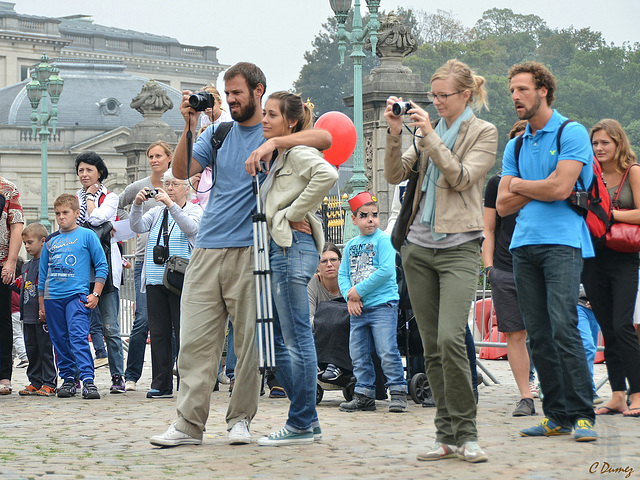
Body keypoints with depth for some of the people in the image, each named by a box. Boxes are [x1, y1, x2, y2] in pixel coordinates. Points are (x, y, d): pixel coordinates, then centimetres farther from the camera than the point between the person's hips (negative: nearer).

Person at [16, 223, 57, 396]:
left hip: (44, 317, -8)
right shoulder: (26, 266, 17)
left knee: (46, 350, -3)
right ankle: (35, 382, 17)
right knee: (32, 351, 11)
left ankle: (49, 384, 0)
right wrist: (23, 314, 16)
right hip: (29, 317, 8)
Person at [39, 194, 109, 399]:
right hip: (52, 297, 5)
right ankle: (68, 379, 16)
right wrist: (41, 305, 18)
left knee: (78, 336, -17)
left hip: (77, 294, -5)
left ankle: (88, 380, -21)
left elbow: (102, 266, 3)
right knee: (60, 341, 6)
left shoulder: (87, 236, 4)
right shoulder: (50, 241, 15)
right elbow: (43, 274, 20)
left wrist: (95, 294, -5)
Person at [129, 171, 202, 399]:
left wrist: (171, 204, -26)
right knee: (158, 333, 4)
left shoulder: (194, 210, 6)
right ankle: (161, 384, 9)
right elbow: (137, 227, 2)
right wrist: (137, 204, -14)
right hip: (155, 281, 4)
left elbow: (190, 227, -15)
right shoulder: (157, 211, 17)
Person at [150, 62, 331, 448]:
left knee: (250, 339, -1)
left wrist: (273, 142, -24)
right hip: (207, 250, 4)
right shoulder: (217, 134, 17)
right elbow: (182, 172, 8)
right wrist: (189, 128, -5)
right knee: (196, 339, -2)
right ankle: (189, 424, -2)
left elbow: (325, 139, -13)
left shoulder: (277, 132, 4)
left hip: (250, 252, -4)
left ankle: (240, 419, 11)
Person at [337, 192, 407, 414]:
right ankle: (364, 394, 15)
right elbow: (342, 274, 13)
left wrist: (359, 290, -13)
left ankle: (398, 392, -2)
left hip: (382, 304, -6)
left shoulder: (383, 240, -3)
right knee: (358, 354, 8)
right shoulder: (351, 245, 15)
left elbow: (386, 270, -14)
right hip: (358, 308, 6)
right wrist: (350, 297, -6)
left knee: (387, 352, -9)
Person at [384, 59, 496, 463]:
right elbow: (395, 174, 9)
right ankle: (447, 435, 10)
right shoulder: (430, 133, 16)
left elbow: (461, 177, -12)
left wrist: (430, 135, -14)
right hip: (419, 245, 6)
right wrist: (395, 133, -5)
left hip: (458, 247, -5)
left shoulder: (484, 133, 2)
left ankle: (466, 434, -10)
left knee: (450, 338, -19)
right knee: (432, 347, 5)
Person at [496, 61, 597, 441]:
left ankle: (583, 415, -13)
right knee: (539, 335, 3)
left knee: (563, 328, -16)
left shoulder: (572, 133, 0)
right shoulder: (516, 145, 19)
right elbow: (503, 205, 14)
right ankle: (558, 415, 7)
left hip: (562, 242, -6)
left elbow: (560, 188, -12)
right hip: (524, 245, 6)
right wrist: (540, 188, 0)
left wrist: (520, 185, 4)